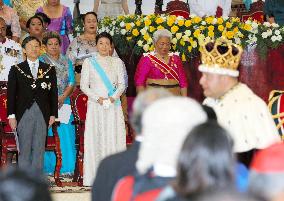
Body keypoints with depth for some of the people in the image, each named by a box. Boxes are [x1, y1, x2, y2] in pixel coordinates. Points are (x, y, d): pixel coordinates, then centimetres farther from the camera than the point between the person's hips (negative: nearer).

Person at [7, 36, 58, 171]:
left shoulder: (49, 70, 10)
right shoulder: (16, 70, 6)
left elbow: (53, 93, 8)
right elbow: (11, 94, 3)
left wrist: (53, 114, 2)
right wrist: (11, 115, -3)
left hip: (43, 114, 1)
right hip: (23, 114, -1)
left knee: (39, 149, 2)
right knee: (24, 149, -2)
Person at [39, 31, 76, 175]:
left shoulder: (67, 62, 14)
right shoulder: (41, 61, 5)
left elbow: (71, 83, 7)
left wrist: (62, 97, -10)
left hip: (64, 102, 3)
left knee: (65, 134, -3)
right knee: (47, 135, -6)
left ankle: (66, 167, 1)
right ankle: (48, 167, -2)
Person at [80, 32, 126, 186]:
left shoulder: (117, 62, 11)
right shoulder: (89, 62, 6)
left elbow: (122, 84, 6)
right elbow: (84, 85, 2)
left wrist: (113, 97, -11)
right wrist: (97, 98, -11)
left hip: (113, 105, 1)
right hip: (95, 105, -1)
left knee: (114, 138, -4)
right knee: (95, 139, -5)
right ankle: (95, 177, -5)